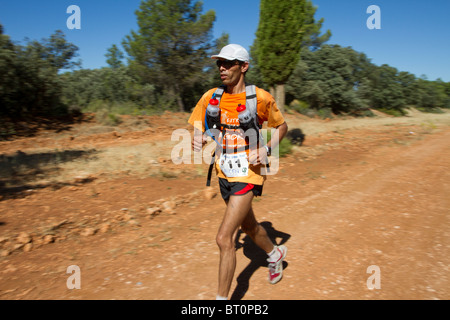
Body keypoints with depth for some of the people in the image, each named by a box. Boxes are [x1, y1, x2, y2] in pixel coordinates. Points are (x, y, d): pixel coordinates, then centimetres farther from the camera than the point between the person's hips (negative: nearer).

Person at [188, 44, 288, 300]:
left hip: (248, 173, -6)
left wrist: (267, 149, -14)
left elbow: (282, 126, 3)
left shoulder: (260, 98, -11)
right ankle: (275, 253, 55)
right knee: (249, 226, 24)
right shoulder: (211, 97, 1)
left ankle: (223, 297, 9)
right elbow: (198, 128, 9)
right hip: (224, 172, 6)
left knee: (224, 238, -11)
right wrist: (198, 141, -14)